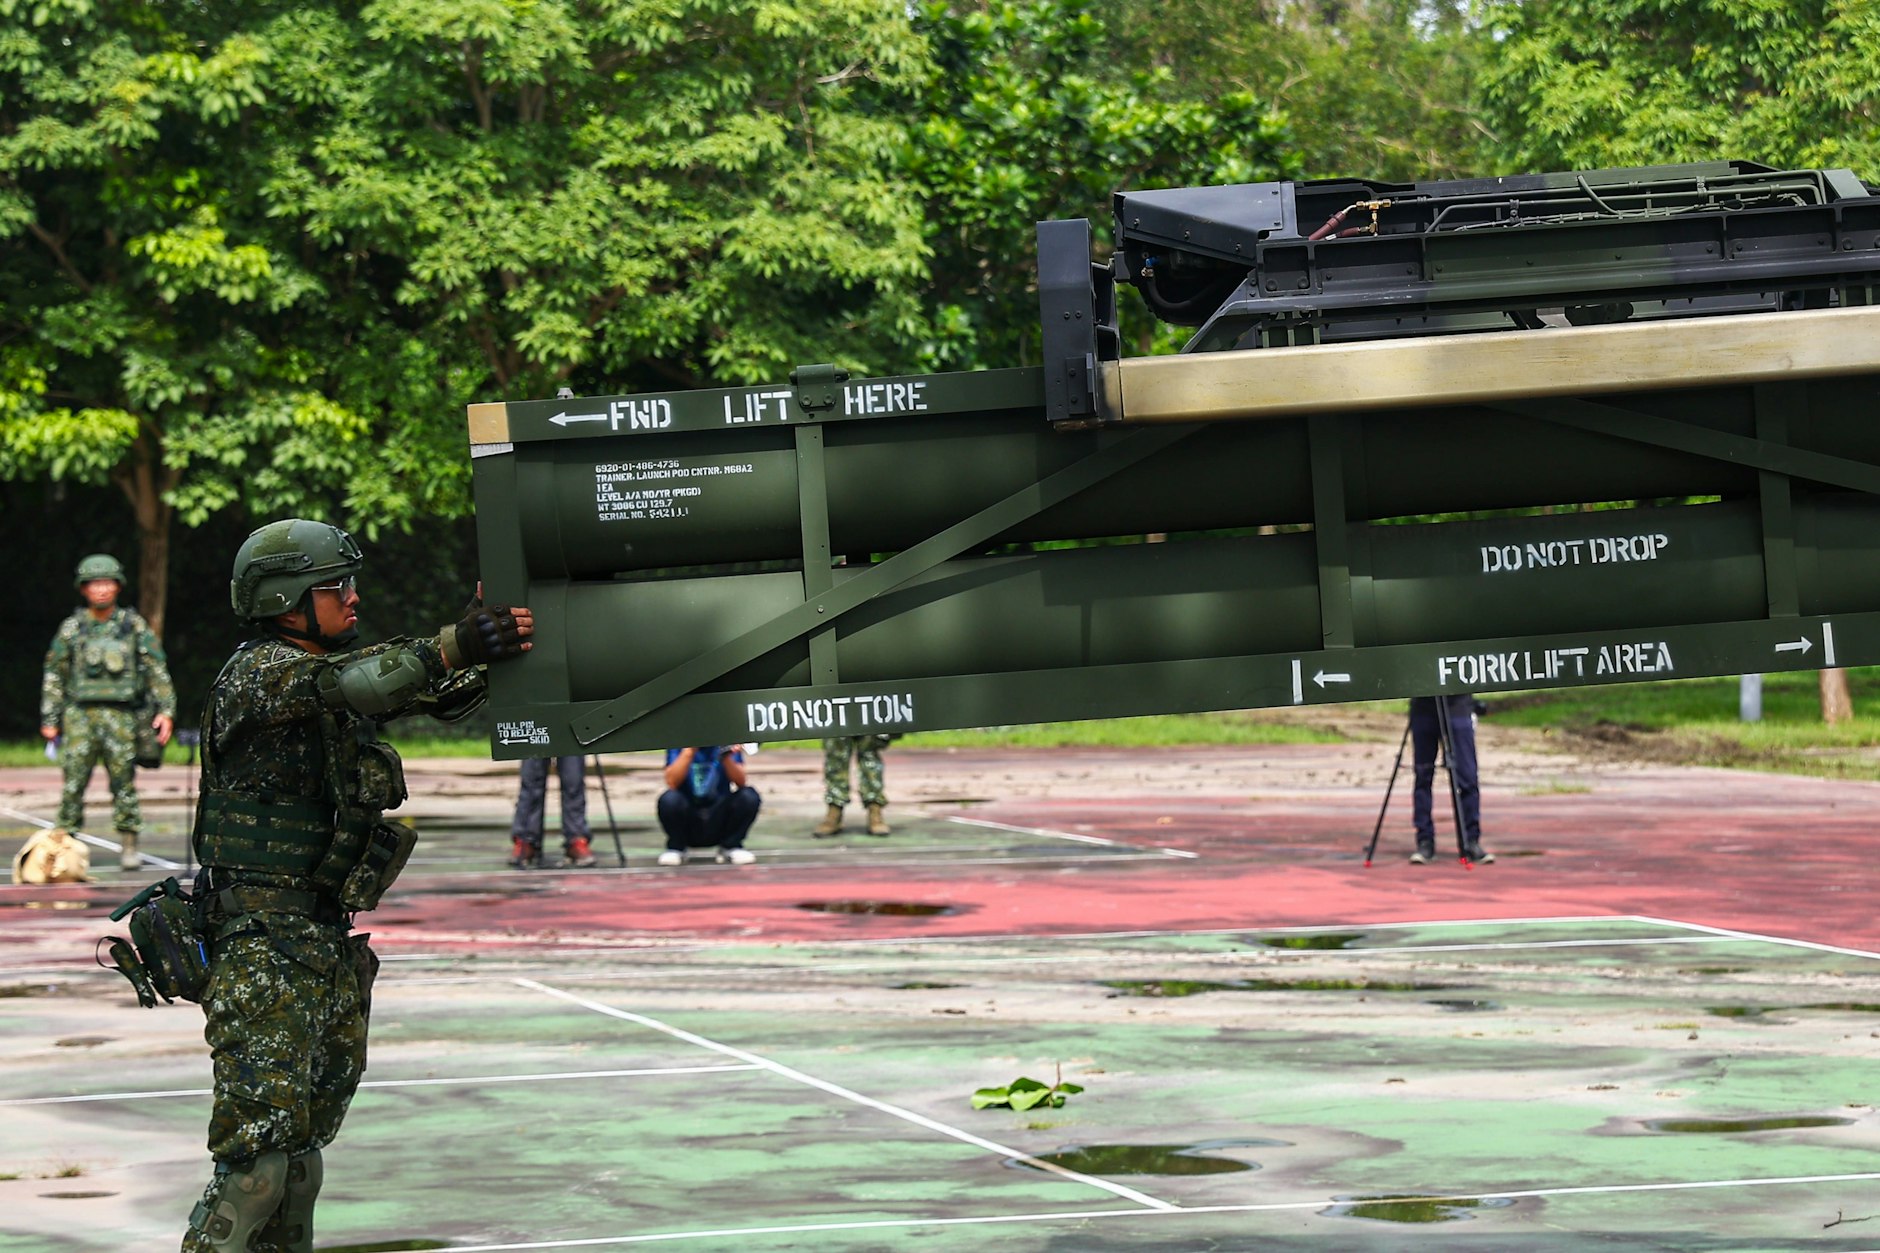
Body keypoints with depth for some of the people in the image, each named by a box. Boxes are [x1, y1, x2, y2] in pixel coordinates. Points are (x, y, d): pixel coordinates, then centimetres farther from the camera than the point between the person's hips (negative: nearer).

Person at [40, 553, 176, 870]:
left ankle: (128, 846, 6)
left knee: (124, 782, -1)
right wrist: (49, 720, 6)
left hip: (121, 716, 0)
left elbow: (157, 671, 8)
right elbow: (53, 676, 11)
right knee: (73, 782, -5)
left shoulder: (134, 626, 8)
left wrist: (166, 710, -1)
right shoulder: (71, 628, 8)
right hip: (80, 714, 0)